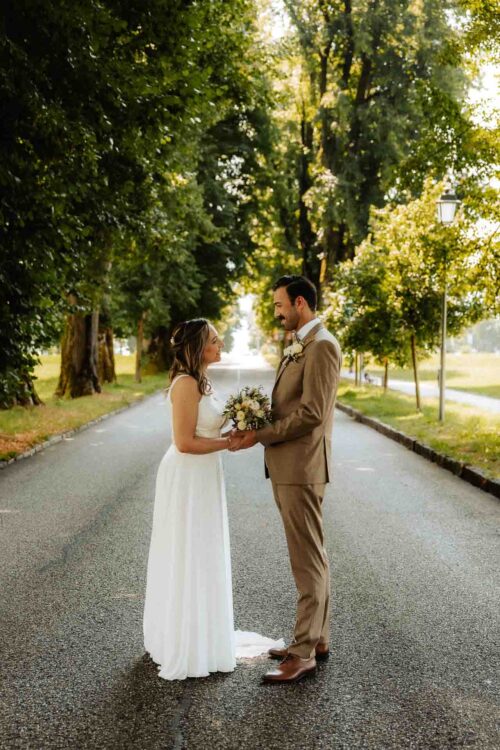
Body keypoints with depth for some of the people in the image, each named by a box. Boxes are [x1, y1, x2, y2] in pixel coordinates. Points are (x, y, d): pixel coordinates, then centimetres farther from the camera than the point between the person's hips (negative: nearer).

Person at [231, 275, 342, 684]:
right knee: (311, 556, 15)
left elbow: (311, 414, -21)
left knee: (308, 560, -3)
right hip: (289, 467, 10)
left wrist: (259, 437, -15)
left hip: (301, 468, -10)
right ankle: (317, 638, 25)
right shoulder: (300, 346, 17)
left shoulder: (321, 345, -15)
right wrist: (256, 425, 2)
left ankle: (304, 653, 4)